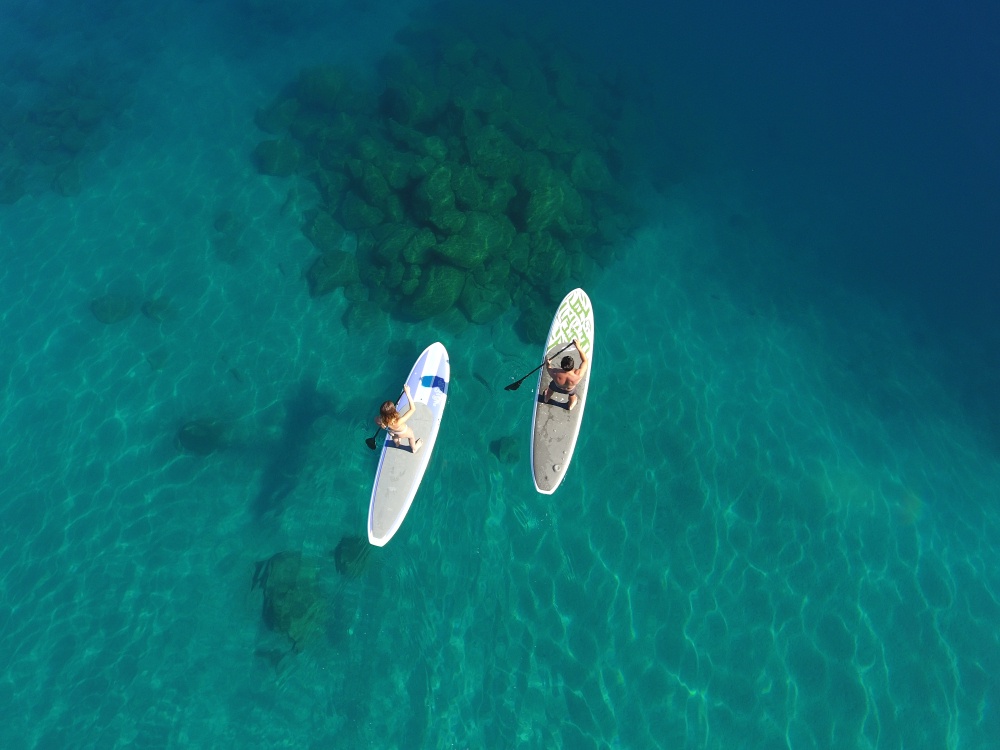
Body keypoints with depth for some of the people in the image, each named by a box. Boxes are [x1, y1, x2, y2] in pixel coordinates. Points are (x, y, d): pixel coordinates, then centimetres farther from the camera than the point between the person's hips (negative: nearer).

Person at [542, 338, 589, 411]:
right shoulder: (578, 375, -46)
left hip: (556, 387, 0)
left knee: (551, 387, 37)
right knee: (572, 396, 38)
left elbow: (549, 369, -18)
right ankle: (570, 406, 70)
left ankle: (546, 399, 69)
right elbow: (585, 361, -30)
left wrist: (547, 363, 3)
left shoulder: (555, 373, -44)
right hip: (570, 390, 0)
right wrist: (578, 347, -32)